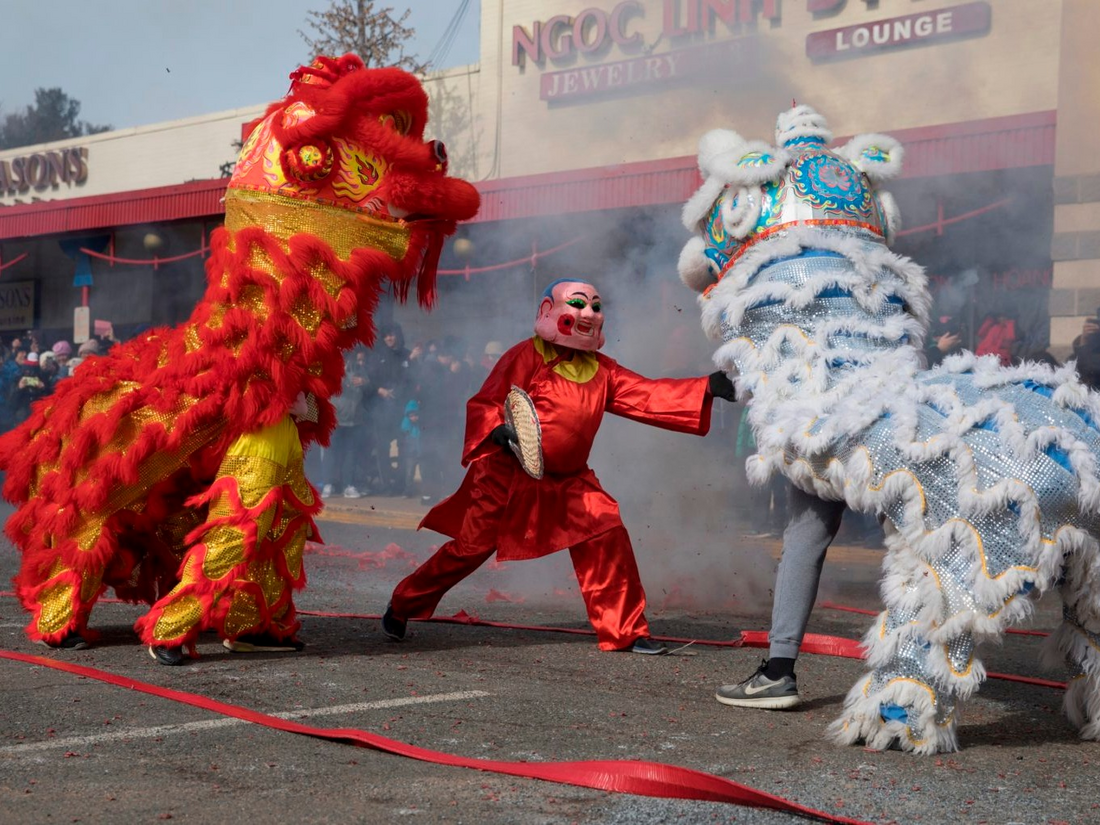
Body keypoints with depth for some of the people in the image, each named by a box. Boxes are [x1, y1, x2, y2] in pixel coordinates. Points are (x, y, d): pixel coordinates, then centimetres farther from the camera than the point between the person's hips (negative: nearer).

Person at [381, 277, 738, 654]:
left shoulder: (601, 370, 7)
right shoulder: (526, 356, -9)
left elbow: (650, 395, -3)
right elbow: (483, 404, -10)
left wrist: (707, 388, -15)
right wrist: (498, 432, -32)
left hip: (568, 481, 5)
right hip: (507, 475, -5)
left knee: (607, 536, -12)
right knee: (470, 548, -1)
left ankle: (626, 631, -2)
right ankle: (402, 606, 20)